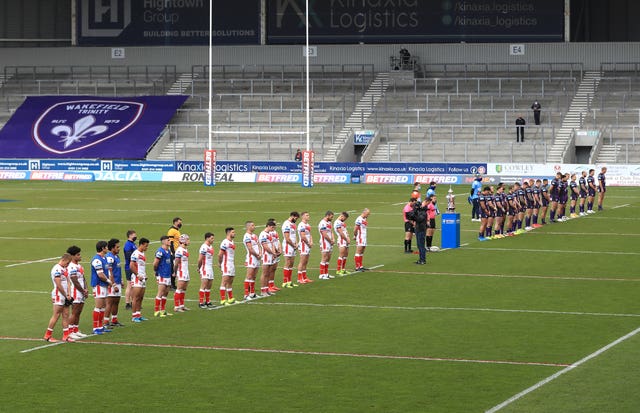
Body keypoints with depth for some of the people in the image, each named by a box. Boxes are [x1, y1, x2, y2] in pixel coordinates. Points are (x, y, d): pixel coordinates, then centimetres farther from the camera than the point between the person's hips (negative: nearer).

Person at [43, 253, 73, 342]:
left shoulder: (64, 269, 15)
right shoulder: (57, 269, -15)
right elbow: (59, 285, -18)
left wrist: (69, 294, 1)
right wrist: (66, 296, -11)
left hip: (65, 296, 9)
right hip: (58, 295, -9)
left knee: (66, 315, 7)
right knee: (56, 315, -6)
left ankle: (65, 336, 10)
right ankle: (48, 335, 0)